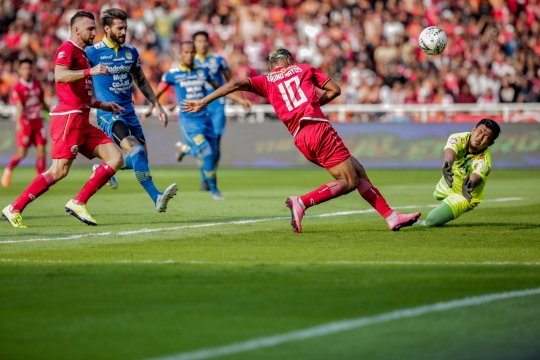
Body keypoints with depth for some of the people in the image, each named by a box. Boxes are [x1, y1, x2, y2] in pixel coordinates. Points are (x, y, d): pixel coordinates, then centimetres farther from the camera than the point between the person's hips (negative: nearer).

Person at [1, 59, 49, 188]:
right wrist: (18, 123, -34)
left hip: (37, 121, 5)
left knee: (41, 150, -3)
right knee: (22, 153, -4)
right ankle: (8, 170, 24)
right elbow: (19, 107, -21)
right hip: (25, 122, -5)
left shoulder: (37, 84, 7)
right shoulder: (17, 88, -11)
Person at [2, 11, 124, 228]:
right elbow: (59, 75, -29)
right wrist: (90, 71, -33)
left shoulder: (82, 55, 23)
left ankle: (78, 203, -1)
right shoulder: (67, 50, -7)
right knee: (59, 171, -15)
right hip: (68, 118, -9)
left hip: (82, 121, 9)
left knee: (115, 159, -1)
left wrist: (103, 105, 22)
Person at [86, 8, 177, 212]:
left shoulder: (131, 52, 8)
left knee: (141, 156, 8)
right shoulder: (93, 52, -9)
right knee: (135, 150, -25)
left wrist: (157, 106, 17)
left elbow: (141, 81, 20)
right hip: (108, 113, -7)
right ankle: (156, 198, -30)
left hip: (128, 111, 7)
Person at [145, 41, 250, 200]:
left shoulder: (203, 71, 7)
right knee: (206, 153, -17)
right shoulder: (172, 74, -2)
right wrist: (151, 108, -11)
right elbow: (158, 92, 6)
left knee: (214, 154, 4)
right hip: (188, 120, -5)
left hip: (205, 118, 5)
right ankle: (214, 190, 0)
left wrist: (239, 99, 15)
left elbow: (219, 89, 19)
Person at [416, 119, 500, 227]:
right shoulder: (459, 138, -27)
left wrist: (470, 183, -82)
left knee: (431, 220, -14)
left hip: (464, 196, -4)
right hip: (447, 185, 4)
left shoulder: (484, 161, -35)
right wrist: (447, 163, -75)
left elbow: (475, 177, -56)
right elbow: (450, 153, -49)